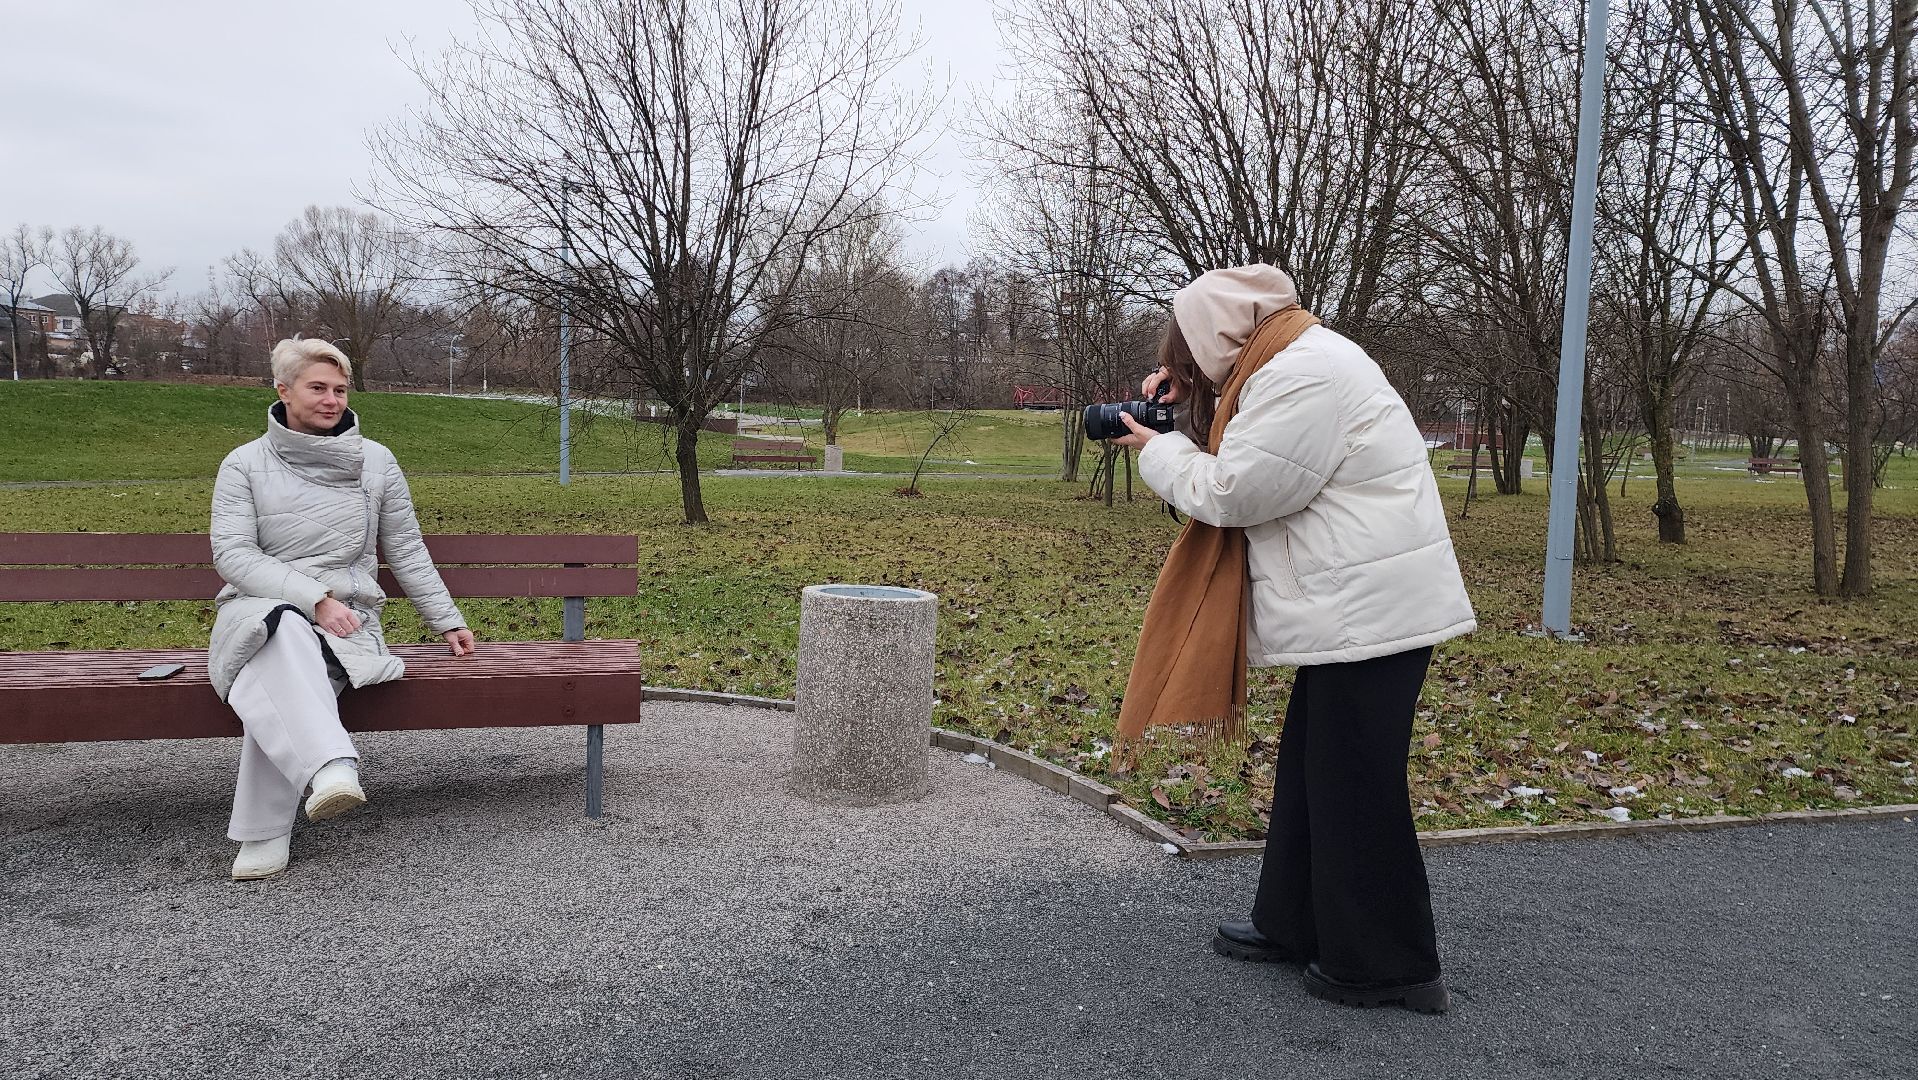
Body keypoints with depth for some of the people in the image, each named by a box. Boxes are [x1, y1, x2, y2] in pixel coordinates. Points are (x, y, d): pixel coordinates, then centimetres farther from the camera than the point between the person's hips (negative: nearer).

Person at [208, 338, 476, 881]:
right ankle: (333, 768, -55)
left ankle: (264, 832, -33)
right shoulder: (244, 464, 6)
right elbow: (232, 555, -5)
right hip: (258, 608, 0)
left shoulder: (375, 461, 11)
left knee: (278, 679, -35)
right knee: (283, 630, -40)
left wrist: (447, 620, 14)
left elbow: (406, 550, 16)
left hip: (344, 616, 1)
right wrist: (314, 598, -17)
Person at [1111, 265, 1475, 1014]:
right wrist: (1187, 407, 5)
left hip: (1370, 612, -11)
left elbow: (1233, 494, -17)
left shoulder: (1302, 377, -18)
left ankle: (1389, 968, 11)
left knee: (1354, 788, -1)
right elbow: (1239, 460, 19)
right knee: (1310, 770, 18)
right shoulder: (1297, 364, 15)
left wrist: (1156, 450, -2)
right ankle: (1295, 924, 30)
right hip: (1357, 608, 11)